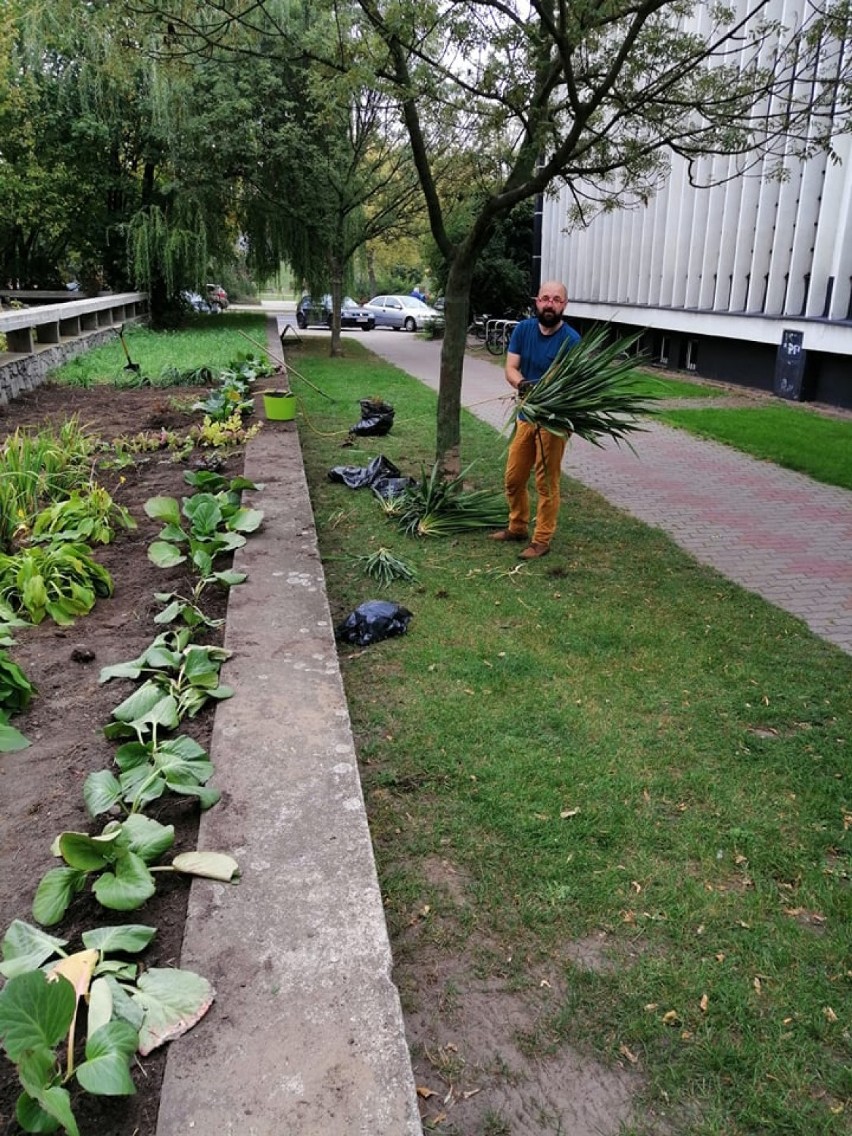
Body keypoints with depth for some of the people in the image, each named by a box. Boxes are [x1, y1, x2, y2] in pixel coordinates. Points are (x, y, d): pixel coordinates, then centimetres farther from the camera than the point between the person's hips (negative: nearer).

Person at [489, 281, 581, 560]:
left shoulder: (571, 339, -15)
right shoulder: (523, 329, -1)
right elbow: (510, 368, -5)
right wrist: (521, 384, -27)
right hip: (525, 415, 6)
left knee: (546, 482, 1)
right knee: (513, 478, 14)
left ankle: (542, 540, 12)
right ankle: (518, 527, 33)